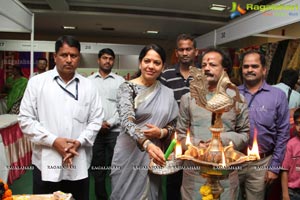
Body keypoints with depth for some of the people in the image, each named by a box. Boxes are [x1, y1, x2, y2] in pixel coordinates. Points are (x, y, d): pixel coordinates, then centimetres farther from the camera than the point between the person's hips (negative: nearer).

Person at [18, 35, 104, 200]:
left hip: (79, 164, 2)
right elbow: (25, 119, -3)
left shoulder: (88, 86, 5)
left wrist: (79, 142, -11)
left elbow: (96, 120, 4)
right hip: (46, 163, -1)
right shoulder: (37, 82, 0)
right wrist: (53, 141, -13)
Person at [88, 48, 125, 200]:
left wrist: (110, 122, -9)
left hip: (115, 131, -1)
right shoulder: (89, 81, 7)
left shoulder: (120, 81, 5)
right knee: (97, 169, 11)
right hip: (94, 130, 1)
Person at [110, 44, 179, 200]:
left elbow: (173, 125, 8)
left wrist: (160, 132, -14)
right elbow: (127, 121, -24)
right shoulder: (127, 87, -10)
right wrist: (147, 144, -40)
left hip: (154, 158, 4)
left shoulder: (167, 94, 2)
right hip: (129, 155, -3)